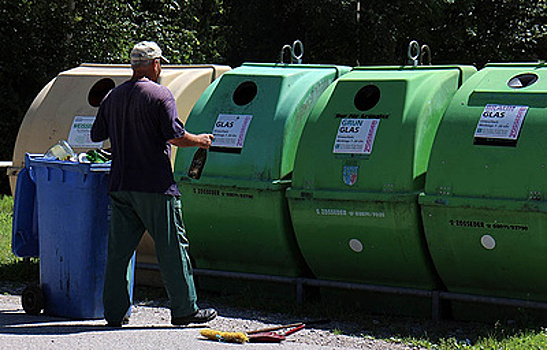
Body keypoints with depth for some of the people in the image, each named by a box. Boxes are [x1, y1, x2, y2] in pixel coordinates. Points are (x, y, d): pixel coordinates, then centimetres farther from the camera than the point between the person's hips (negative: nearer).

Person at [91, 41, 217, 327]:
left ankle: (115, 312, 7)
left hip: (120, 184, 6)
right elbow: (175, 135, -14)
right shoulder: (160, 95, -8)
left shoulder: (113, 97, 11)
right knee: (172, 247, 1)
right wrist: (200, 141, 3)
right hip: (155, 185, -6)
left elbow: (96, 135, 17)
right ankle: (184, 309, 5)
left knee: (119, 249, 7)